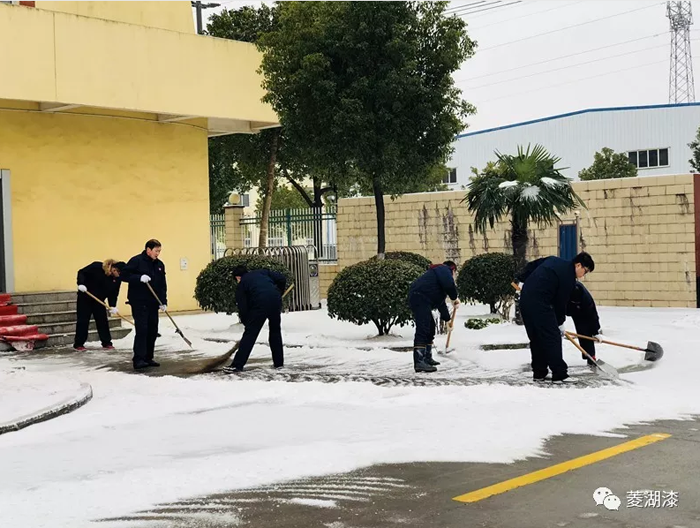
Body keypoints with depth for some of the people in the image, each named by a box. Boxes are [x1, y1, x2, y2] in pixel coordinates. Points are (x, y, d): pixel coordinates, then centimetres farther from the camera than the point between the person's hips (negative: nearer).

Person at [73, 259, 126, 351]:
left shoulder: (117, 279, -12)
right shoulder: (96, 267, -24)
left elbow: (113, 293, -10)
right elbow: (82, 272, -16)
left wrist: (113, 306, -22)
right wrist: (81, 284, -31)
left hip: (99, 300, 4)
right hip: (85, 297, -4)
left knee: (102, 321, 2)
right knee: (83, 320, -1)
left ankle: (106, 343, 11)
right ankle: (78, 344, 7)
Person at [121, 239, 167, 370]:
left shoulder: (159, 264, 12)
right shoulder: (136, 261, -7)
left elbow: (162, 285, 15)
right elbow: (124, 275, -12)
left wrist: (163, 302, 6)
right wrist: (139, 278, -25)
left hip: (153, 303, 7)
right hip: (139, 302, -7)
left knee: (152, 331, 8)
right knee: (141, 330, -13)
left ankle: (148, 358, 17)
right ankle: (139, 359, -14)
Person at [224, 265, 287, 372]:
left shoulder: (241, 285, 16)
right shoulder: (262, 272, 25)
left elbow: (242, 307, 10)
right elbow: (281, 279, 15)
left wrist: (246, 322, 22)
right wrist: (279, 293, 27)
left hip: (259, 305, -4)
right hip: (275, 301, 4)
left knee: (249, 334, 1)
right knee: (275, 331, 21)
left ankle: (237, 365, 0)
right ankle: (279, 362, 24)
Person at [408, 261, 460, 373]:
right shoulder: (444, 269, 3)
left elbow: (441, 302, 36)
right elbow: (449, 284, -20)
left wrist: (447, 319, 38)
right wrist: (454, 298, -3)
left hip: (420, 300, 11)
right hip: (420, 298, -11)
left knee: (430, 328, 21)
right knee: (422, 329, -16)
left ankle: (427, 358, 28)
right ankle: (419, 363, -23)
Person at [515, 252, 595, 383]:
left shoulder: (554, 260, 17)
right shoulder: (569, 278, -6)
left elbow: (532, 265, 20)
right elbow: (561, 302, -1)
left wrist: (520, 278, 25)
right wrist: (560, 323, 11)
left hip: (525, 297, 9)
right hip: (539, 302, -9)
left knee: (535, 337, 16)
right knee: (552, 337, -2)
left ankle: (539, 373, 20)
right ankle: (559, 374, -2)